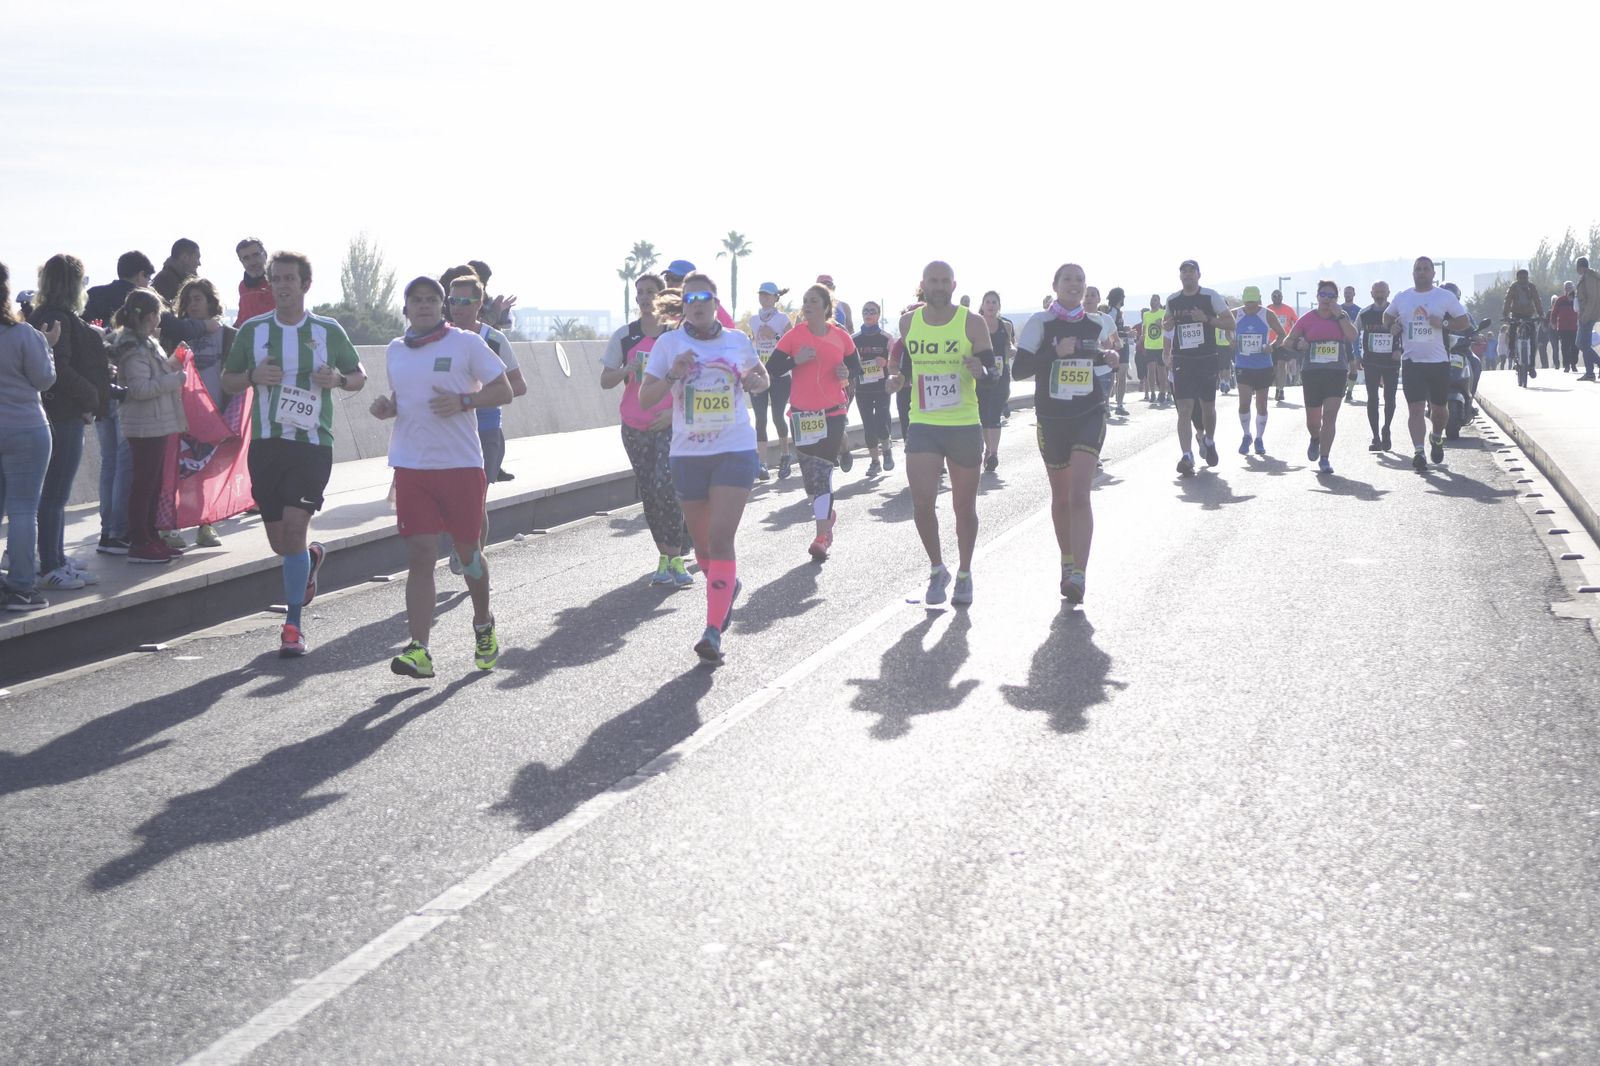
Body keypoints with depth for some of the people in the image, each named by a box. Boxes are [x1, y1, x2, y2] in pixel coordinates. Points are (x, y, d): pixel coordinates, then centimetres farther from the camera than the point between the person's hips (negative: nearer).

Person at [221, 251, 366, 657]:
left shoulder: (328, 330, 4)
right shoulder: (253, 329, 7)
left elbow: (359, 376, 14)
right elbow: (227, 381, 15)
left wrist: (339, 379, -8)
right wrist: (254, 376, -7)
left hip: (312, 443, -3)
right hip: (266, 442, 3)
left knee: (294, 527, -15)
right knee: (280, 543, 8)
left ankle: (293, 625, -8)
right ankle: (311, 558, 45)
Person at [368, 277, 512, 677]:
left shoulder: (466, 343, -2)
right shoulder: (395, 350, 12)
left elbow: (503, 391, -1)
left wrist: (463, 401, -17)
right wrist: (385, 405, 3)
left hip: (461, 464, -3)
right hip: (411, 467, 3)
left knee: (468, 551, 10)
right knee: (419, 556, -6)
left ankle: (484, 626, 36)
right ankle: (418, 650, -10)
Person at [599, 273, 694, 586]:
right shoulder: (625, 336, 6)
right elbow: (605, 381, 6)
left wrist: (674, 411, -13)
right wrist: (628, 369, -14)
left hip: (669, 424, -4)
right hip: (635, 427, 4)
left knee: (664, 487, -17)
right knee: (649, 492, 6)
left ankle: (675, 558, -10)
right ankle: (665, 557, 14)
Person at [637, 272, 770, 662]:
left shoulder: (737, 340, 6)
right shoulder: (669, 343, 1)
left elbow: (762, 377, 23)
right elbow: (644, 399, -2)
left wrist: (754, 381, 0)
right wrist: (673, 374, -19)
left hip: (735, 451, -1)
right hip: (688, 454, 1)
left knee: (721, 539, -14)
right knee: (702, 542, 12)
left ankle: (713, 631, -16)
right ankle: (727, 586, 45)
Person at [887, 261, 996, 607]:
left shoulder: (972, 323, -4)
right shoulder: (909, 322, 5)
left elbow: (992, 370, -5)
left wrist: (980, 370, -28)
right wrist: (899, 376, -1)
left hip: (964, 426, -1)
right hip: (922, 425, 2)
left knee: (964, 506, 9)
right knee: (921, 503, -10)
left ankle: (964, 575, 27)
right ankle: (937, 570, 11)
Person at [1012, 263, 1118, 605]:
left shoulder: (1097, 325, 5)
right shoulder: (1040, 323, -4)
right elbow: (1018, 369, -11)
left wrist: (1111, 360, 0)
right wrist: (1055, 353, -22)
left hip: (1090, 416, 0)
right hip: (1052, 419, 0)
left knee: (1079, 494, -15)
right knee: (1061, 497, 12)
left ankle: (1079, 575, -22)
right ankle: (1067, 562, 32)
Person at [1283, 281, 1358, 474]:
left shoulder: (1342, 316, 5)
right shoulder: (1307, 318, 3)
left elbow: (1352, 337, -12)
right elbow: (1288, 341, 8)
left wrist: (1339, 315, -12)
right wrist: (1297, 345, -14)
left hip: (1337, 373, -1)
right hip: (1312, 373, 1)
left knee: (1330, 416, -11)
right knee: (1313, 419, 9)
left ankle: (1324, 459, -8)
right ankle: (1316, 439, 44)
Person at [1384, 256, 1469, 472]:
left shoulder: (1446, 297, 1)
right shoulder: (1401, 298, 8)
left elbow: (1465, 322, 3)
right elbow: (1387, 316, 25)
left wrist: (1444, 323, -16)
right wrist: (1391, 327, 3)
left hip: (1439, 361, 0)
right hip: (1412, 362, 1)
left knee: (1439, 408, 12)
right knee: (1416, 409, -9)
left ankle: (1437, 438, 41)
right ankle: (1419, 453, -12)